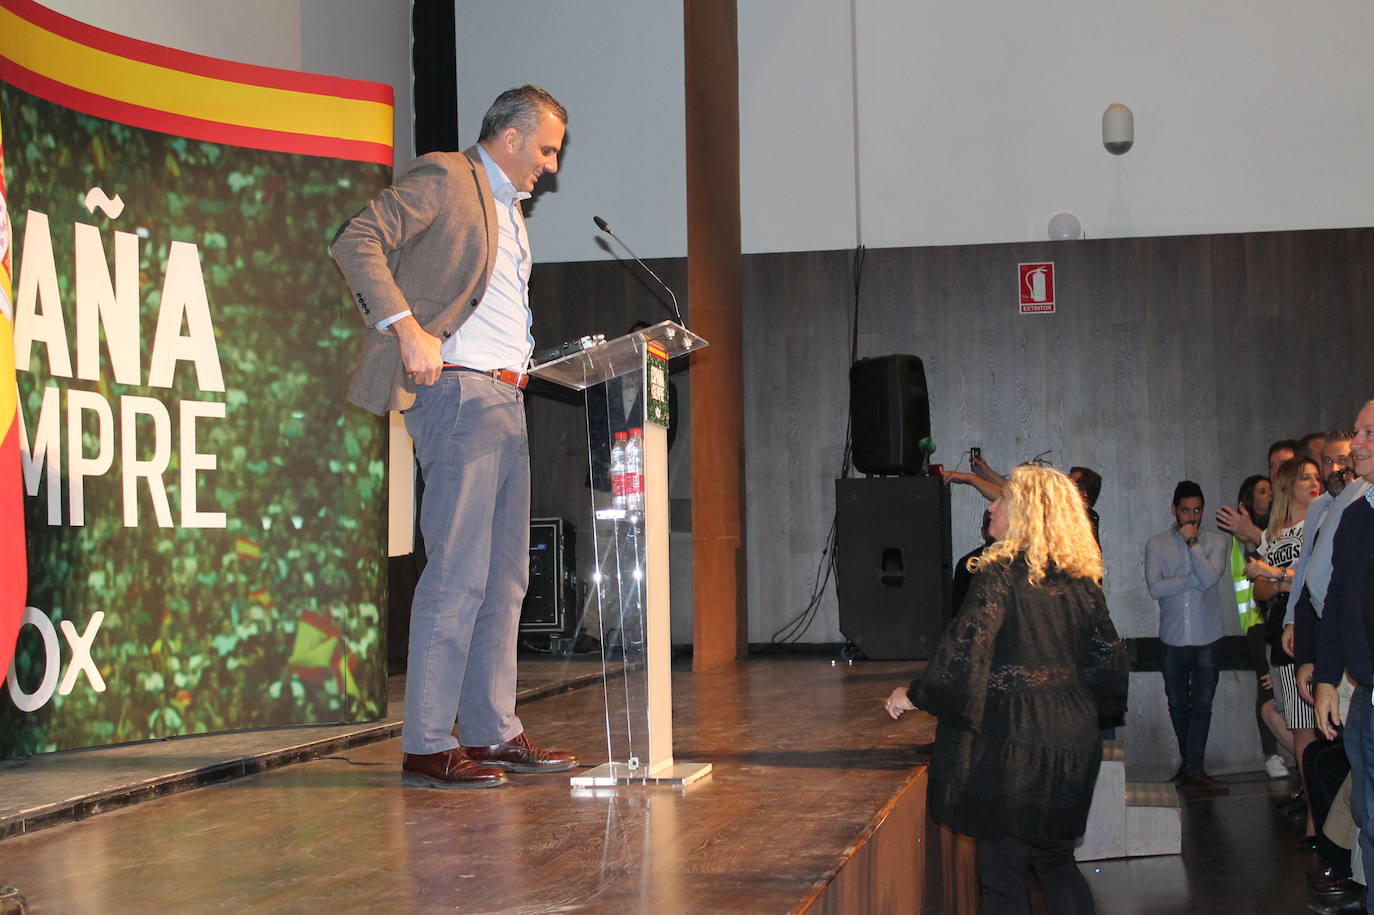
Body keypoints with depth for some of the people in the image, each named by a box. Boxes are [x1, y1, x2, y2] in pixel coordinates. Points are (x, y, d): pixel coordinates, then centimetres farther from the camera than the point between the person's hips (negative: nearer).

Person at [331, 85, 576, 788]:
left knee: (505, 576, 10)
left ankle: (493, 732, 17)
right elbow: (357, 242, -15)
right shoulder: (443, 178, -4)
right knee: (458, 573, -11)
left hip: (505, 398, 10)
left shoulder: (509, 207, 24)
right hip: (457, 392, -10)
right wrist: (408, 327, -23)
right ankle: (427, 747, -7)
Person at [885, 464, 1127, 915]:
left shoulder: (1000, 574, -14)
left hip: (1010, 743, -6)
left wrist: (914, 696, -3)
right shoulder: (1081, 581, 5)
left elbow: (964, 652, -18)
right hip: (1070, 746, 6)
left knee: (1003, 873, 4)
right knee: (1056, 861, 20)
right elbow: (1110, 663, 7)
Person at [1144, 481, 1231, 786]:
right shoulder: (1157, 544, 1)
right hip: (1172, 638, 1)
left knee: (1202, 703, -3)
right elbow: (1155, 587, -12)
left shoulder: (1216, 542, 1)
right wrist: (1194, 578, -13)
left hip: (1207, 638, -1)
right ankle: (1189, 760, 26)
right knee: (1177, 704, 11)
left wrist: (1192, 542, -14)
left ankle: (1193, 767, 0)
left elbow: (1210, 578, -17)